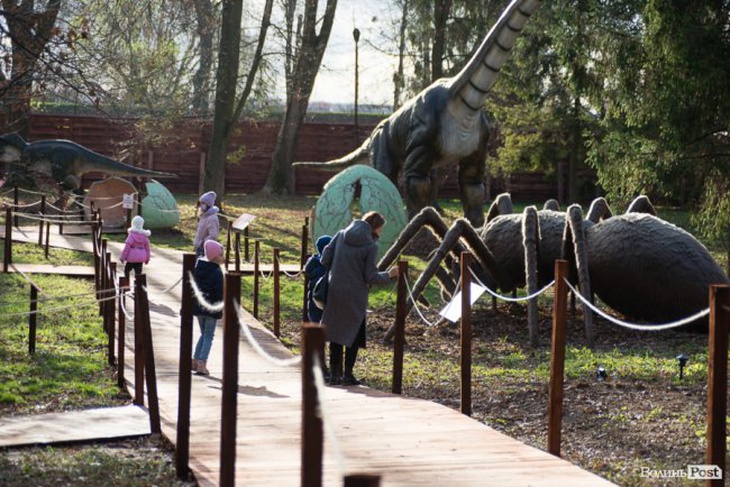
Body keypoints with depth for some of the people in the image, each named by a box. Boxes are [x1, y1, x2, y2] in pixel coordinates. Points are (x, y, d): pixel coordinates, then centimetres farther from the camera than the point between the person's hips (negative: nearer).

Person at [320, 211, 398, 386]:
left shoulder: (341, 235, 2)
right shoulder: (370, 246, -11)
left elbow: (325, 259, 2)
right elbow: (371, 277, -10)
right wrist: (389, 275, 6)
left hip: (335, 293, 4)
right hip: (355, 296, -4)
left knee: (335, 332, 12)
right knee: (354, 335, 10)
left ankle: (334, 374, 13)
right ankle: (348, 374, 9)